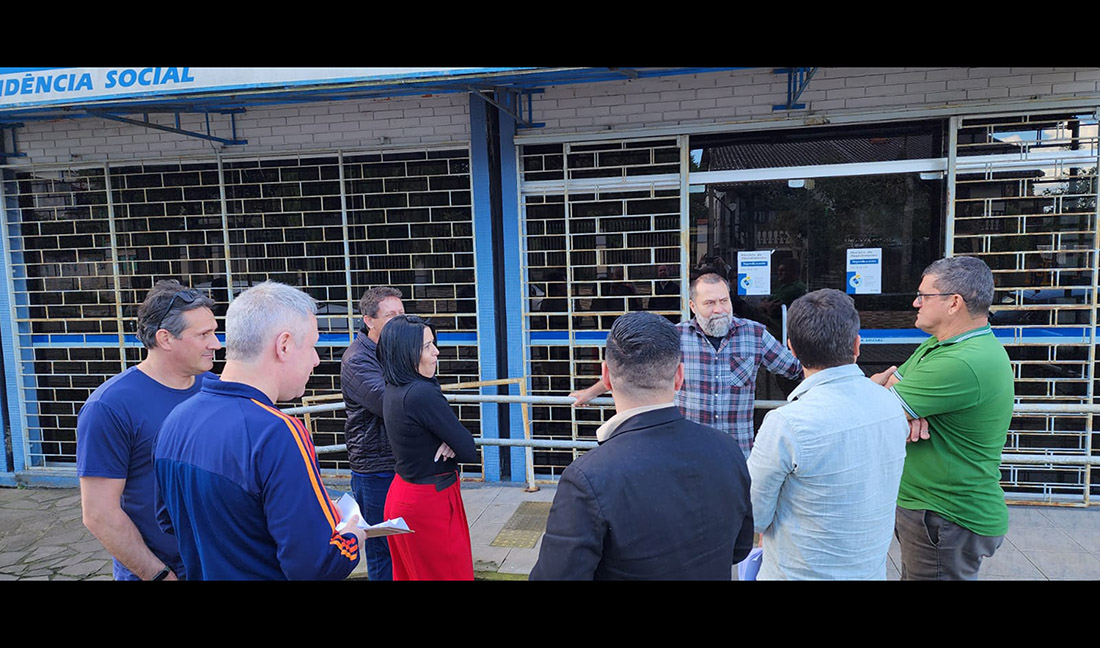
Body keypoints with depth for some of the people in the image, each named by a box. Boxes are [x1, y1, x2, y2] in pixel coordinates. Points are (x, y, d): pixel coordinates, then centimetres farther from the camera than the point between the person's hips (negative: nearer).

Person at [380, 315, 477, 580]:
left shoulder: (393, 391, 2)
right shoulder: (424, 394, -25)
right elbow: (469, 452, -20)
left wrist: (448, 444, -9)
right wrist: (451, 447, 0)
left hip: (401, 494, 9)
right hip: (430, 503, -9)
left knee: (409, 573, 20)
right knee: (452, 574, 5)